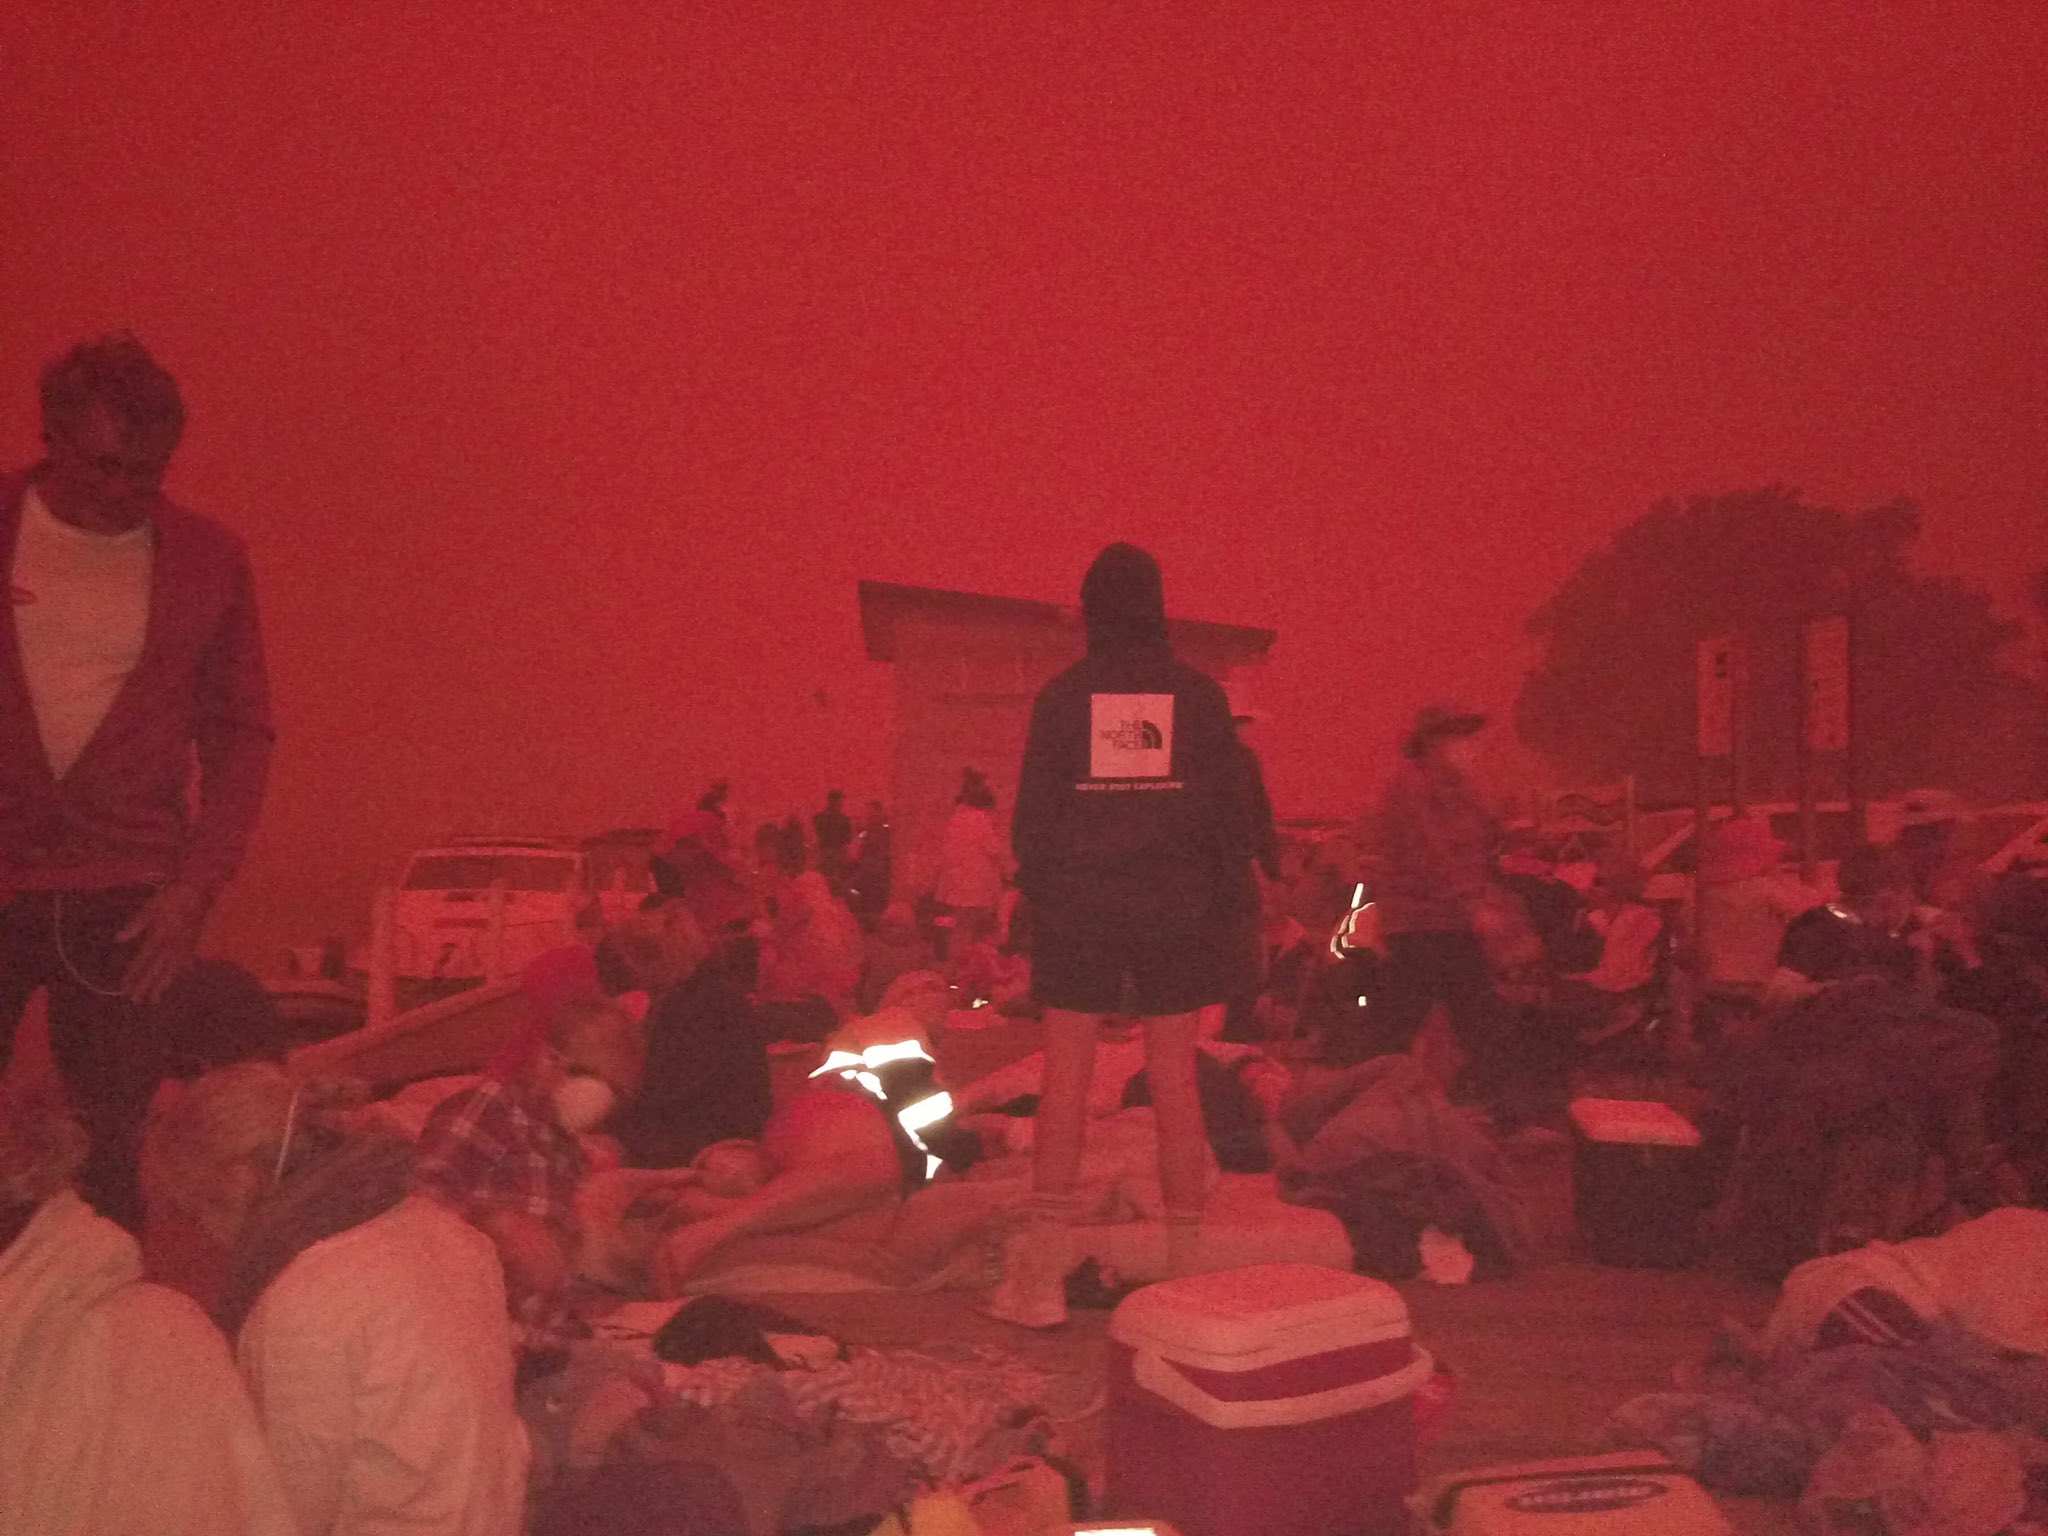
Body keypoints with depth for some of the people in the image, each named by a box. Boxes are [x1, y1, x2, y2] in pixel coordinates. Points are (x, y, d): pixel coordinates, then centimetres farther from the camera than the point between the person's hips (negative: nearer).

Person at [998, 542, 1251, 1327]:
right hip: (1179, 908, 1)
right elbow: (1232, 811, 3)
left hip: (1079, 903, -1)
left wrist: (1035, 896, 7)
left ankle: (1042, 1274, 4)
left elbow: (1032, 812, -1)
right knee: (1175, 1078, 7)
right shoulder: (1199, 694, 2)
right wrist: (1222, 897, 10)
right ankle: (1186, 1255, 13)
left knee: (1065, 1077, 3)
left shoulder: (1062, 695, -1)